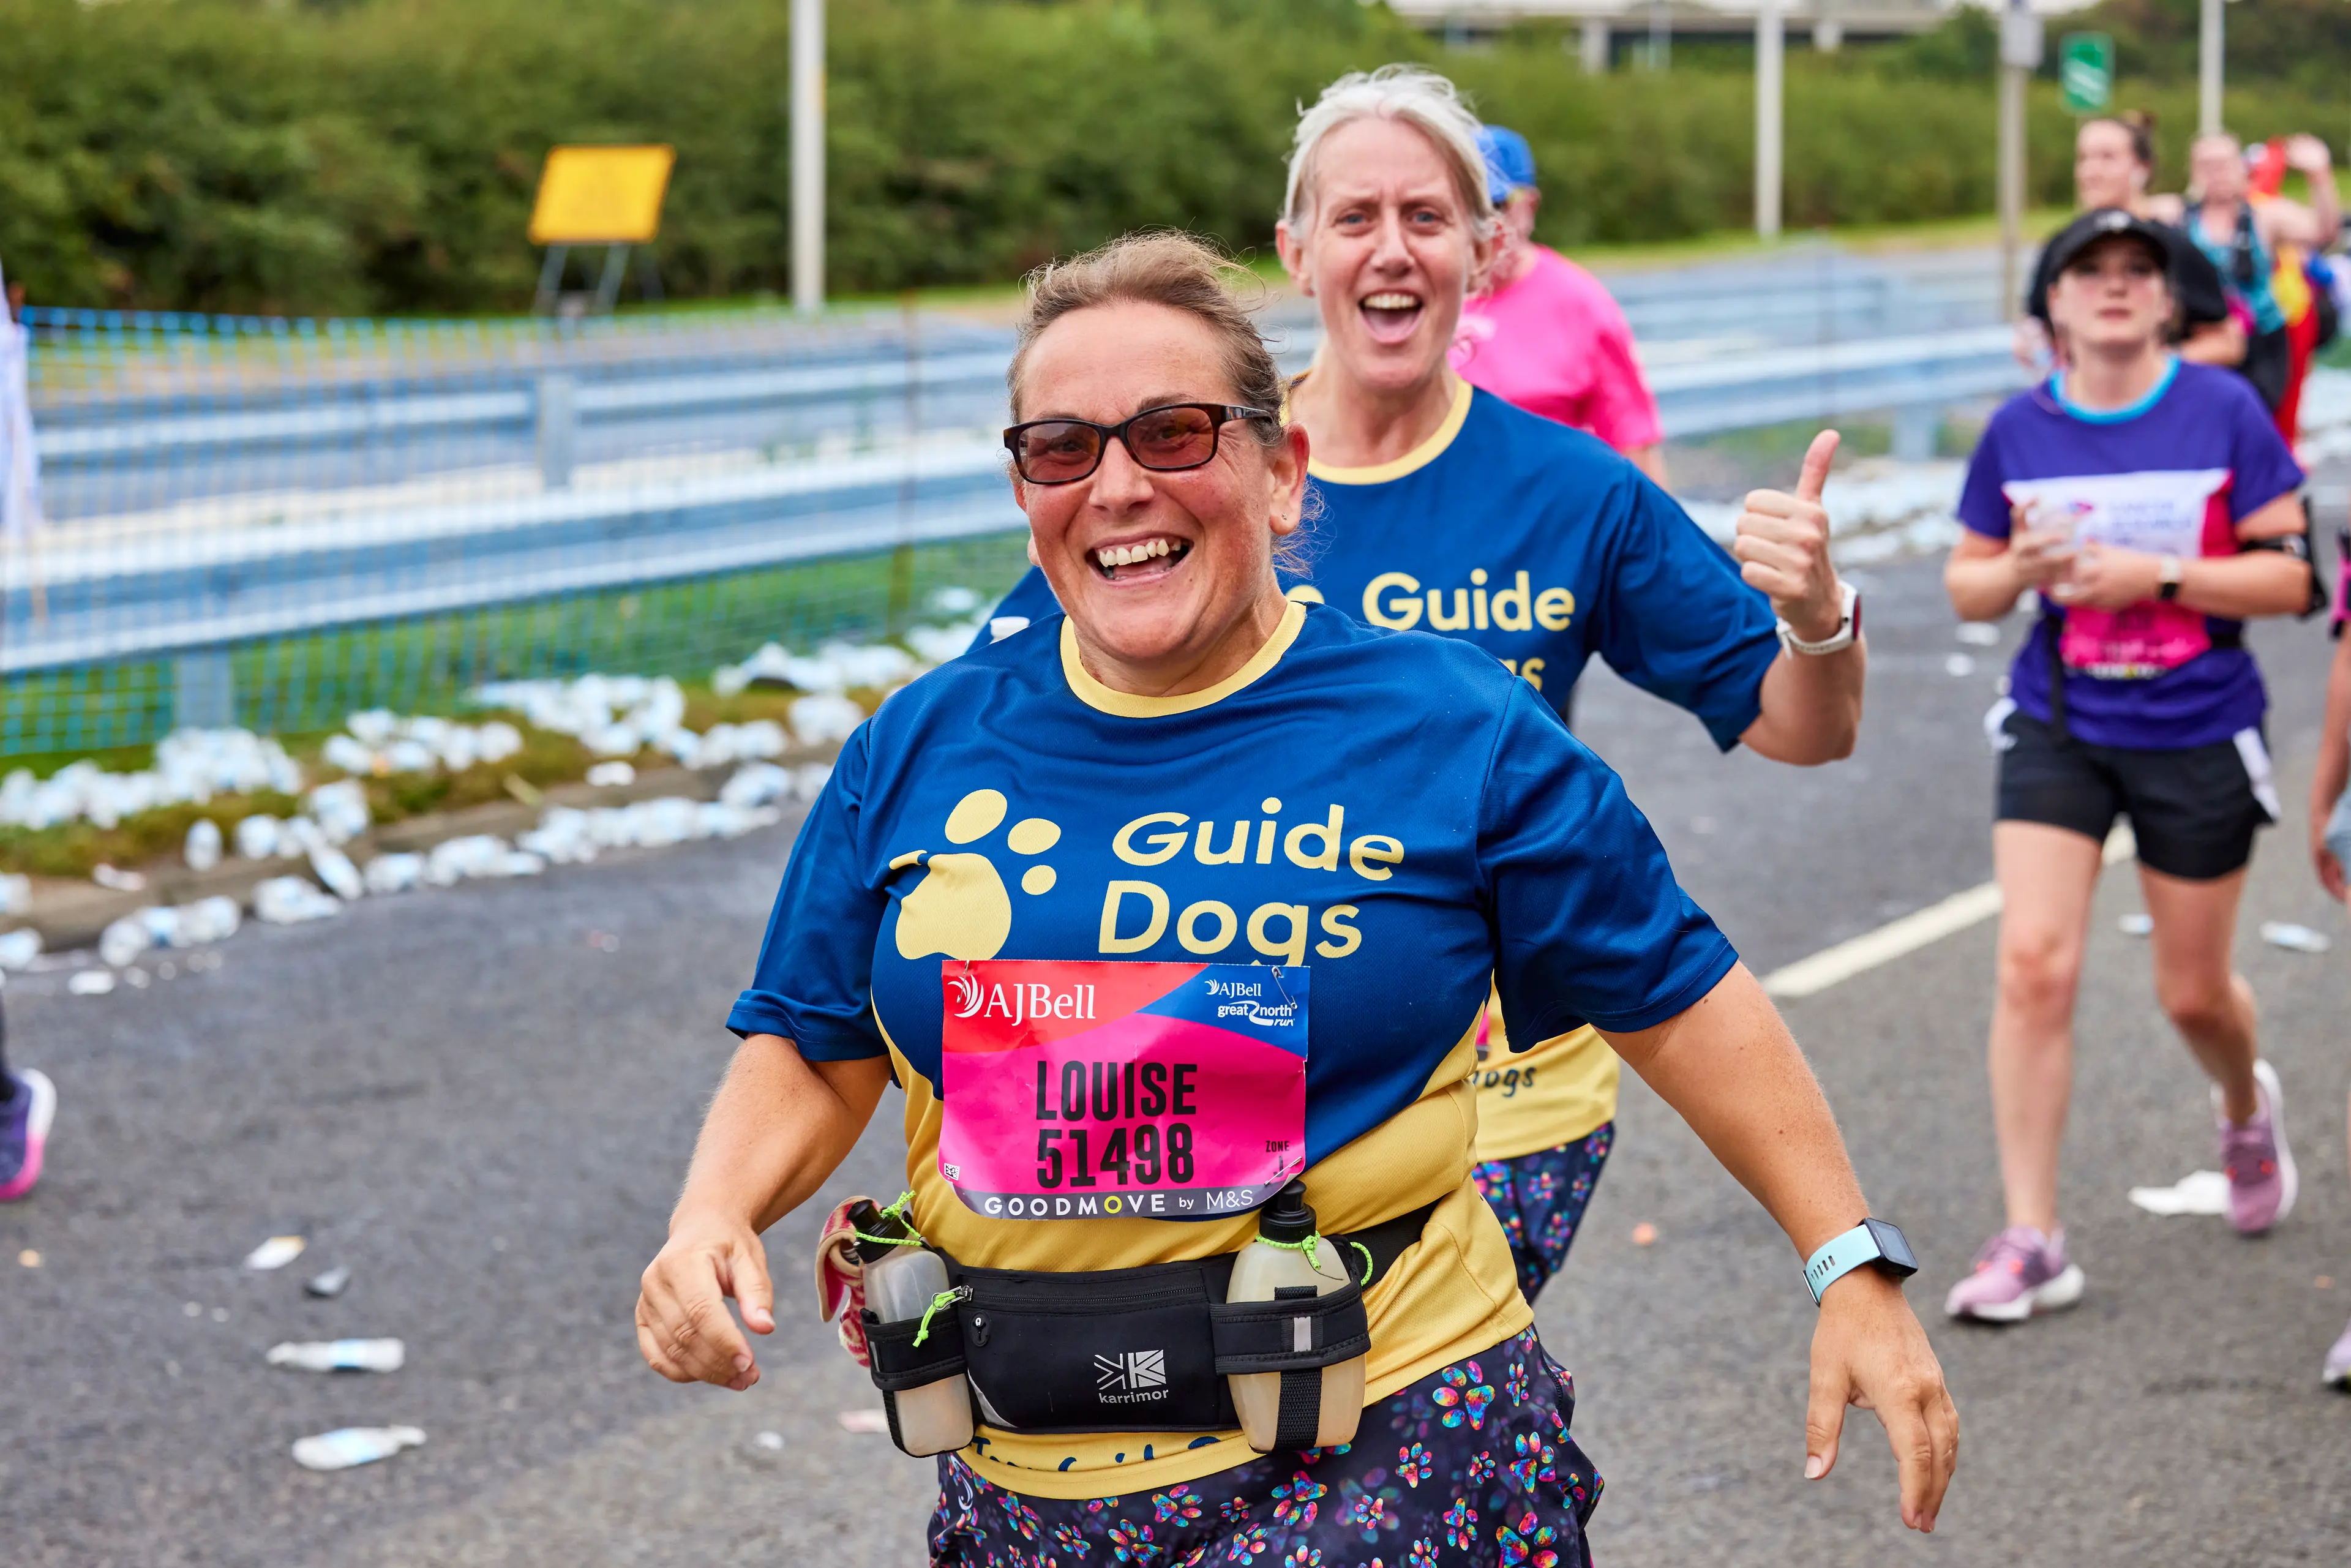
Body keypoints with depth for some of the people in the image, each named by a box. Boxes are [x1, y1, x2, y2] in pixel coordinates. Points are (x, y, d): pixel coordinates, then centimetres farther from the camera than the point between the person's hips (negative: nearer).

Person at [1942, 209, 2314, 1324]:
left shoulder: (2224, 410, -8)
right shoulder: (2020, 429, -1)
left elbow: (2292, 574, -9)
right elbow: (1966, 585, 8)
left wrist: (2156, 577, -21)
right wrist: (2020, 570, -14)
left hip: (2198, 738, -1)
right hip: (2059, 730, 2)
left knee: (2194, 992, 10)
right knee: (2033, 964, -12)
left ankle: (2246, 1107, 48)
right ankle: (2031, 1243, -5)